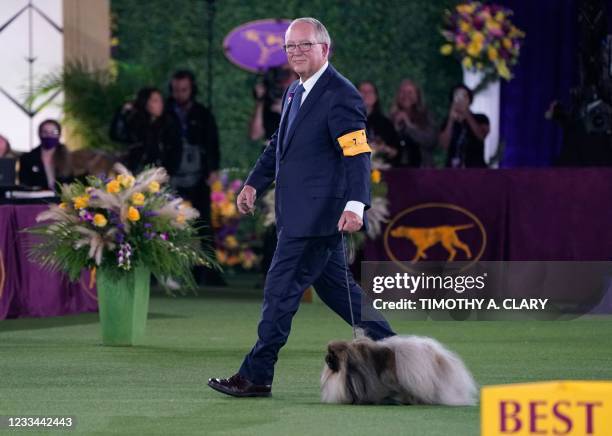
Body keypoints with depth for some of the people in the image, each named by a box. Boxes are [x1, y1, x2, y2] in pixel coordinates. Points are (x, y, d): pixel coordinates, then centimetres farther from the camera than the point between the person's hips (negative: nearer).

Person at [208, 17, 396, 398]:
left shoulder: (340, 95, -14)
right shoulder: (295, 92, 15)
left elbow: (358, 154, -21)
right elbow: (279, 144, 26)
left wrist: (356, 204, -33)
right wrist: (254, 184, 15)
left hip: (318, 214, -10)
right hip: (301, 213, 10)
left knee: (282, 289, -7)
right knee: (335, 287, 16)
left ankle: (256, 376, -3)